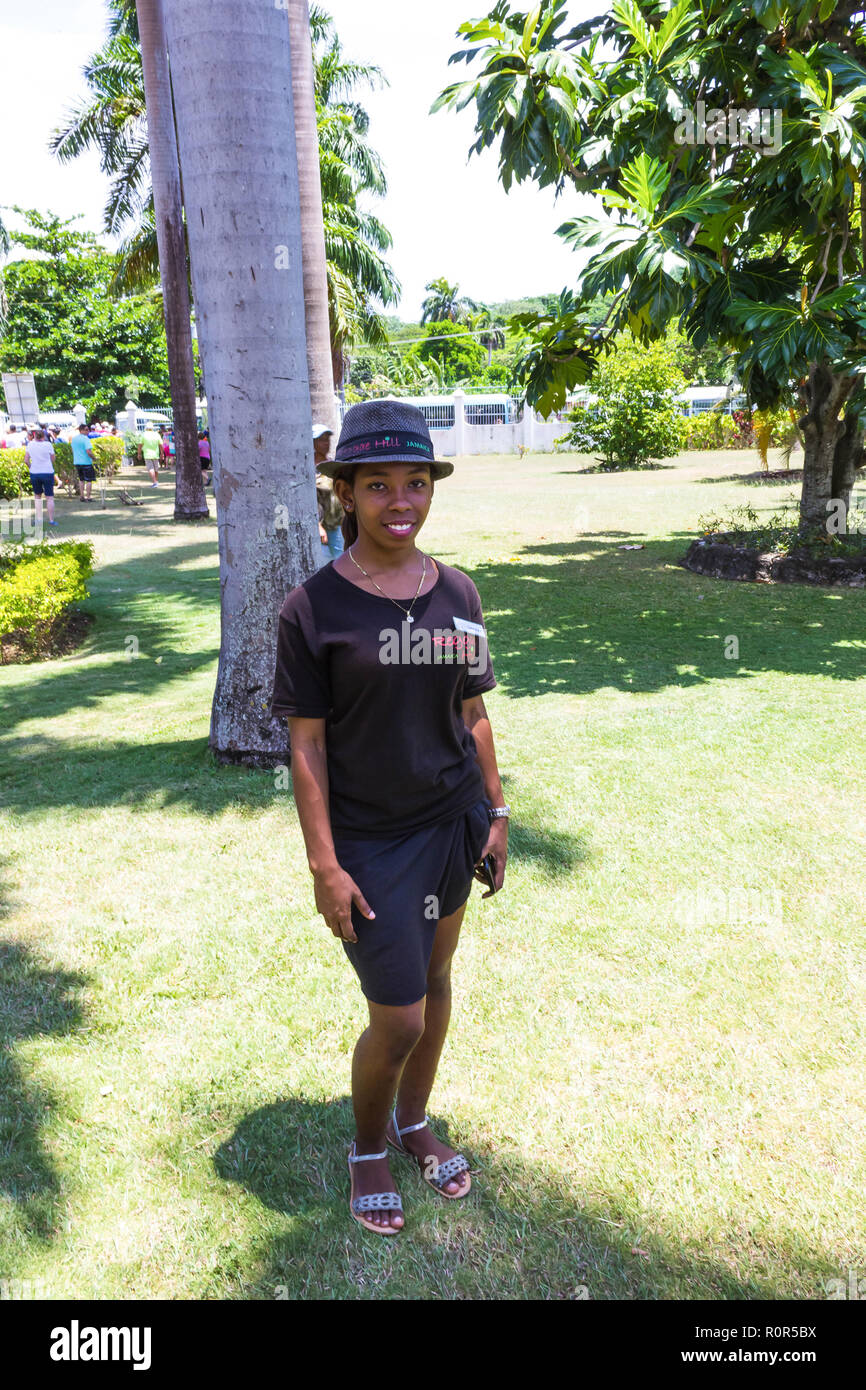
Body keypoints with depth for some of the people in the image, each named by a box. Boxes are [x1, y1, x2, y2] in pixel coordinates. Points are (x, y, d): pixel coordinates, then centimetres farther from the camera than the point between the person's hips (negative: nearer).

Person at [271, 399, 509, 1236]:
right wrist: (324, 866, -12)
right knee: (396, 1019, 2)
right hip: (369, 840, -4)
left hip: (451, 824, 5)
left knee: (433, 979, 19)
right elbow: (306, 744, -11)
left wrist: (496, 815, 8)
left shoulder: (457, 594, 0)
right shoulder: (313, 608, -13)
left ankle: (414, 1123, 44)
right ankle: (367, 1148, 34)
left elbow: (472, 715, 7)